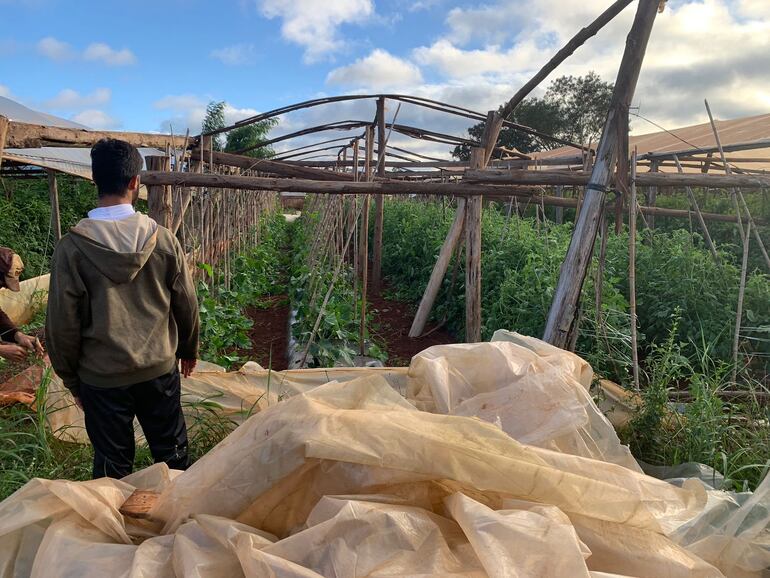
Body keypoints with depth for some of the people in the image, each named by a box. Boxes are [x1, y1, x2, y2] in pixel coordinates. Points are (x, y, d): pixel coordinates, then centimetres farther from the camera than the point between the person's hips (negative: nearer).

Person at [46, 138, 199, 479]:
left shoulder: (72, 248, -13)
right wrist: (188, 350, 16)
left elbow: (62, 324, -7)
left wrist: (70, 376, 8)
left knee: (112, 465, 15)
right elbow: (187, 305, 0)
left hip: (102, 377, -1)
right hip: (160, 370, 1)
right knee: (172, 454, 17)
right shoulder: (163, 239, -9)